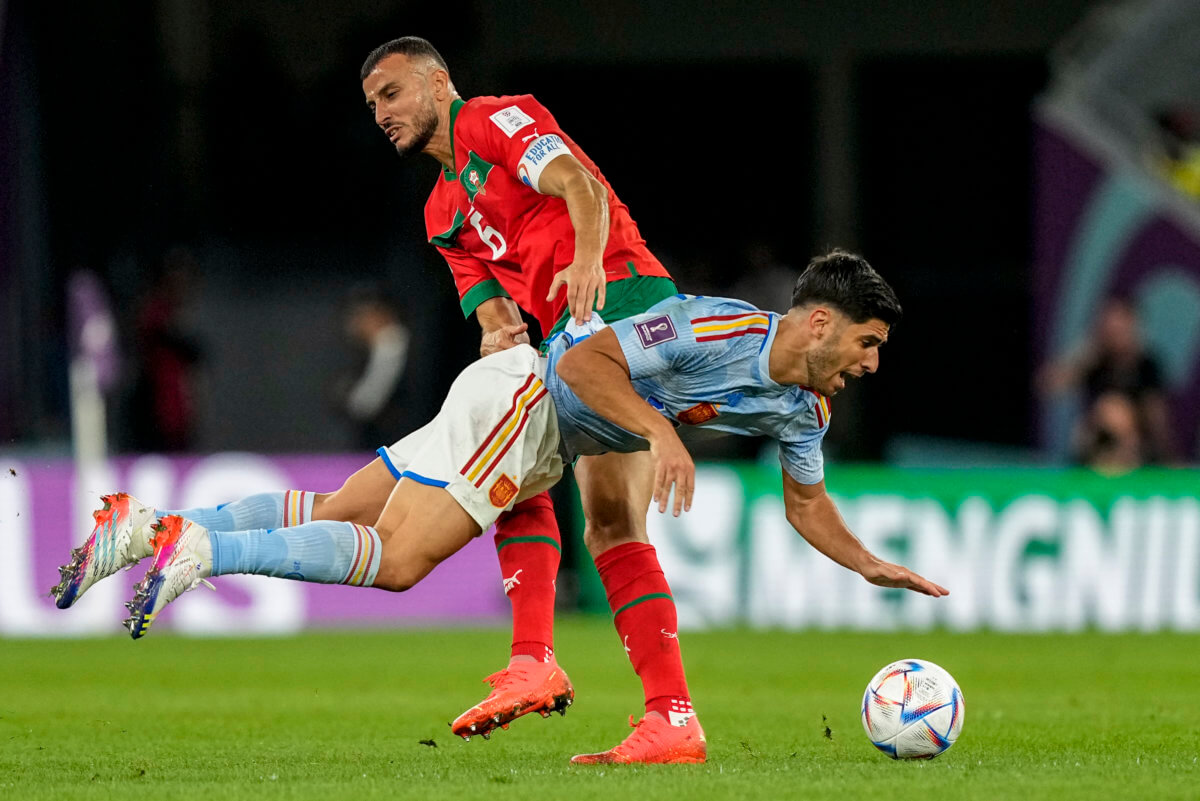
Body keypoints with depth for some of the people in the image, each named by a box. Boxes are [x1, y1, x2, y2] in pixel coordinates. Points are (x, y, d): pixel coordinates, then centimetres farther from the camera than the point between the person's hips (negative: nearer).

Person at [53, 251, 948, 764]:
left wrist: (872, 565, 12)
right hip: (527, 395, -8)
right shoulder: (714, 329, -24)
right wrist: (659, 431, -35)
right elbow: (583, 360, -27)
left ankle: (152, 528, 4)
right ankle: (195, 549, -22)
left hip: (545, 446, 8)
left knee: (370, 530, 4)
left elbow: (806, 502, 21)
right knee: (396, 560, -23)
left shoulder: (804, 408, 3)